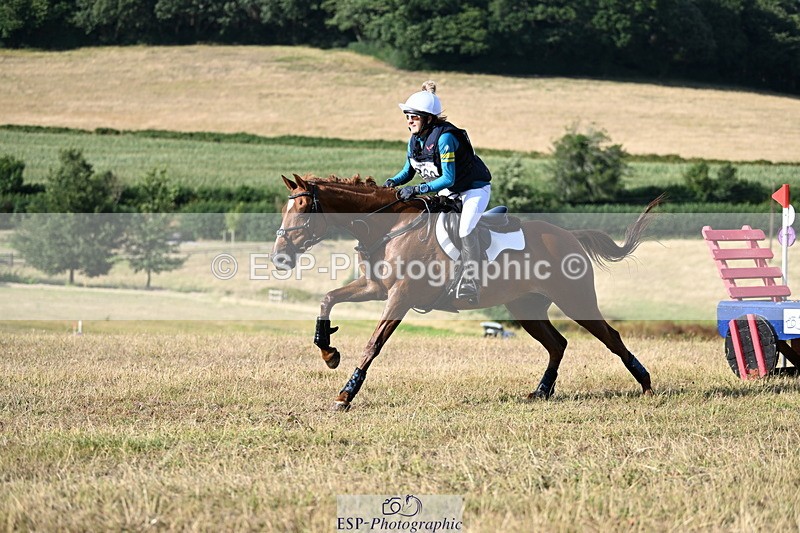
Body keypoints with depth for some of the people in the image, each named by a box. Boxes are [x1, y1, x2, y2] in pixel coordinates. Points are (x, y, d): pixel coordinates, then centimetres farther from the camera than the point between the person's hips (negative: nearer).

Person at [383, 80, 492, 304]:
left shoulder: (444, 138, -30)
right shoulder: (415, 139, -5)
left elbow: (448, 179, -33)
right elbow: (408, 170, 9)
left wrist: (418, 189, -40)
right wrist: (393, 182, -12)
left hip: (474, 189, -9)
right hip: (447, 191, 9)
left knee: (464, 229, -29)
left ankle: (470, 286, -28)